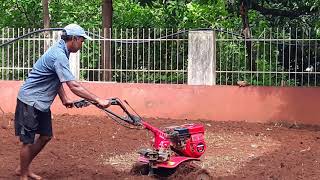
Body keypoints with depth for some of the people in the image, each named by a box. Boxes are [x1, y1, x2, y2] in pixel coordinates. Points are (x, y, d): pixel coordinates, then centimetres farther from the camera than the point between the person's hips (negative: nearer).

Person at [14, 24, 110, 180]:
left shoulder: (60, 51, 7)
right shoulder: (59, 56, -25)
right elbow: (74, 86, -30)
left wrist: (64, 99, 10)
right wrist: (98, 101, -28)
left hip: (41, 103, 10)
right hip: (30, 101, -10)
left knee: (45, 136, 13)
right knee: (28, 141, 0)